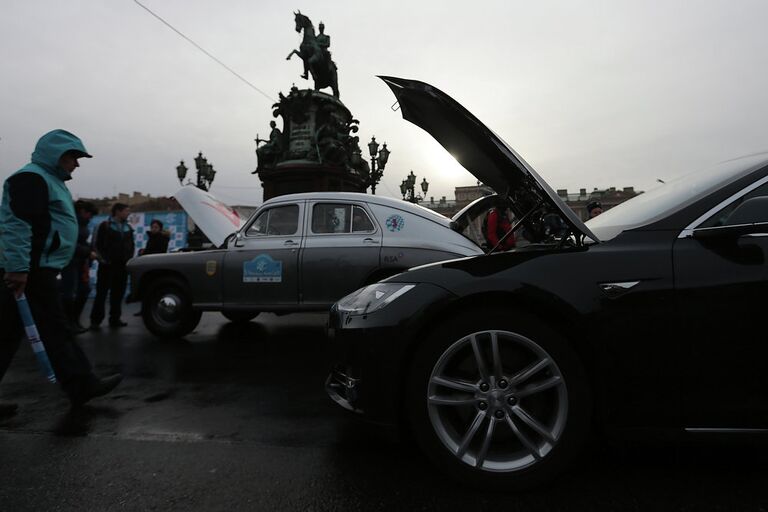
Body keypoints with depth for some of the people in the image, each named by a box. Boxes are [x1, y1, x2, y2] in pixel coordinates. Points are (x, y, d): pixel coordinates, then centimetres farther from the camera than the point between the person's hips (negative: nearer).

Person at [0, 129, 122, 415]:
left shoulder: (50, 180, 22)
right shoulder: (31, 178, -10)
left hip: (39, 268, 10)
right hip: (32, 270, -10)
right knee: (54, 328, -4)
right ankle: (81, 386, 4)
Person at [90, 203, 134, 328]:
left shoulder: (128, 227, 15)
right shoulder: (105, 226, 0)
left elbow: (131, 245, 19)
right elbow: (97, 244, -3)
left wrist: (129, 258, 6)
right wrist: (102, 258, -12)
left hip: (122, 266, 5)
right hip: (107, 265, -5)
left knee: (118, 293, 6)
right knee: (101, 292, -3)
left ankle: (115, 319, 12)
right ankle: (95, 320, 1)